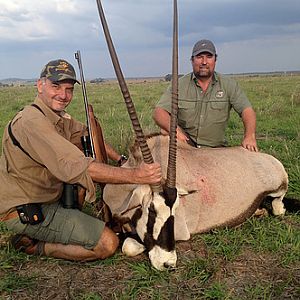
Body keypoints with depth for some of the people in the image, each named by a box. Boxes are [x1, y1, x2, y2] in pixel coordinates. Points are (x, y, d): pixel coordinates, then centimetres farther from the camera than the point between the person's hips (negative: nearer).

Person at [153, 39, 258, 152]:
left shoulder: (228, 85, 2)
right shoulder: (179, 85, -2)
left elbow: (247, 110, -4)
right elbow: (159, 112, -10)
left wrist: (249, 136, -24)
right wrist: (174, 129, -32)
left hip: (216, 149, 1)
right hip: (184, 146, 0)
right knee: (166, 131, -27)